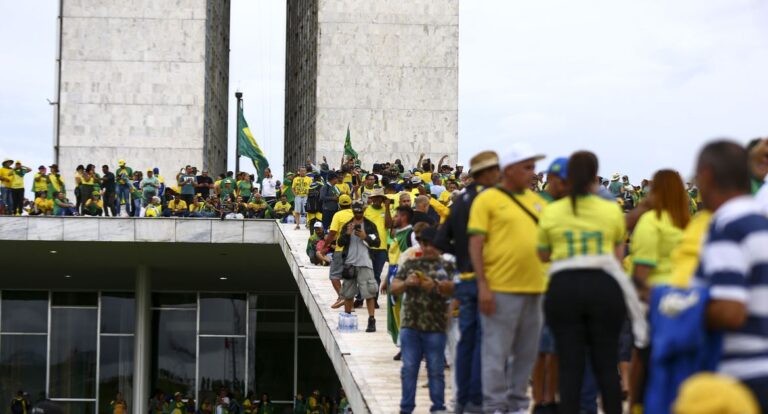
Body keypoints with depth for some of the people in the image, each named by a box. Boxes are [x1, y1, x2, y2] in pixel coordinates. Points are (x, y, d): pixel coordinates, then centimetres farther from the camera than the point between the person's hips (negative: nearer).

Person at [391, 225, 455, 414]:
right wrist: (407, 283, -12)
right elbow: (394, 288, 9)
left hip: (435, 327, -2)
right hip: (410, 324, 2)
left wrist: (435, 286, -24)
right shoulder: (410, 264, 12)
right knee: (409, 368, 4)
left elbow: (452, 289, -7)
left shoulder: (446, 266, 5)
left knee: (436, 369, 4)